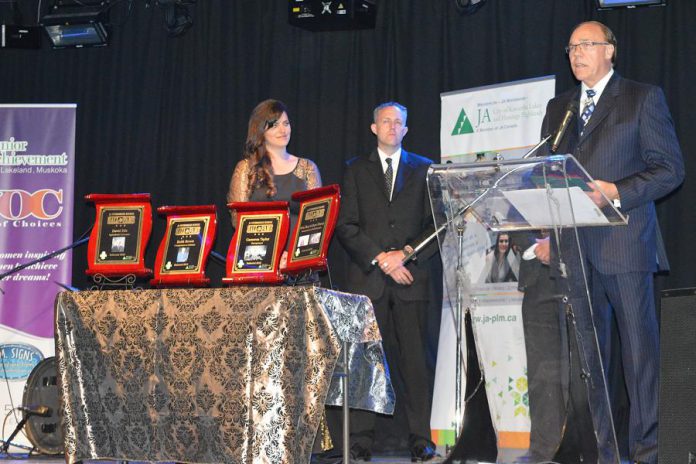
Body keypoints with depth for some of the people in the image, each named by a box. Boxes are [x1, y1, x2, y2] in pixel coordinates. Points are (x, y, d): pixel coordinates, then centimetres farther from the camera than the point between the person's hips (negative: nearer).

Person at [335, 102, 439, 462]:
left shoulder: (423, 169, 14)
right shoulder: (356, 170, 14)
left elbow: (435, 224, 7)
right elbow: (345, 226, 4)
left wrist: (406, 254, -7)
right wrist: (380, 258, -7)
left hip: (411, 277, 0)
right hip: (367, 278, 0)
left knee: (413, 360, -3)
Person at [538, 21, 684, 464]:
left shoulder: (643, 99, 3)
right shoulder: (558, 108, 19)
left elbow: (670, 168, -2)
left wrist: (617, 192, -15)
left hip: (624, 243, -5)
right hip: (573, 247, 5)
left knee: (640, 346, -3)